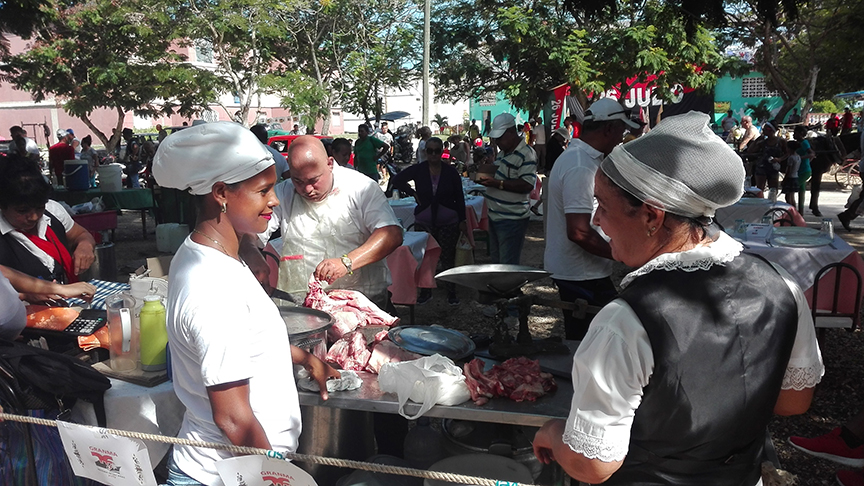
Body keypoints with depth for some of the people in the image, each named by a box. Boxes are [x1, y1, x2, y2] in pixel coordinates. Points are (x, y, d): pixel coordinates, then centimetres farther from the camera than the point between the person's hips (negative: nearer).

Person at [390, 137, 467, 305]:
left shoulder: (451, 172, -5)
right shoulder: (418, 170, -3)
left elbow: (459, 197, 0)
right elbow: (396, 180, 5)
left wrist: (462, 220, -2)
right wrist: (413, 193, -2)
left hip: (448, 223, -1)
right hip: (424, 222, 2)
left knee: (448, 258, 4)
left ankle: (451, 293, 17)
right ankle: (425, 291, 25)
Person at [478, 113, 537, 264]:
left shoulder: (526, 154, -16)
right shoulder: (502, 153, 14)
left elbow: (527, 185, -24)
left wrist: (498, 183, -26)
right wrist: (484, 177, 7)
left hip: (512, 220, -9)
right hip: (495, 217, 9)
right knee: (496, 261, 17)